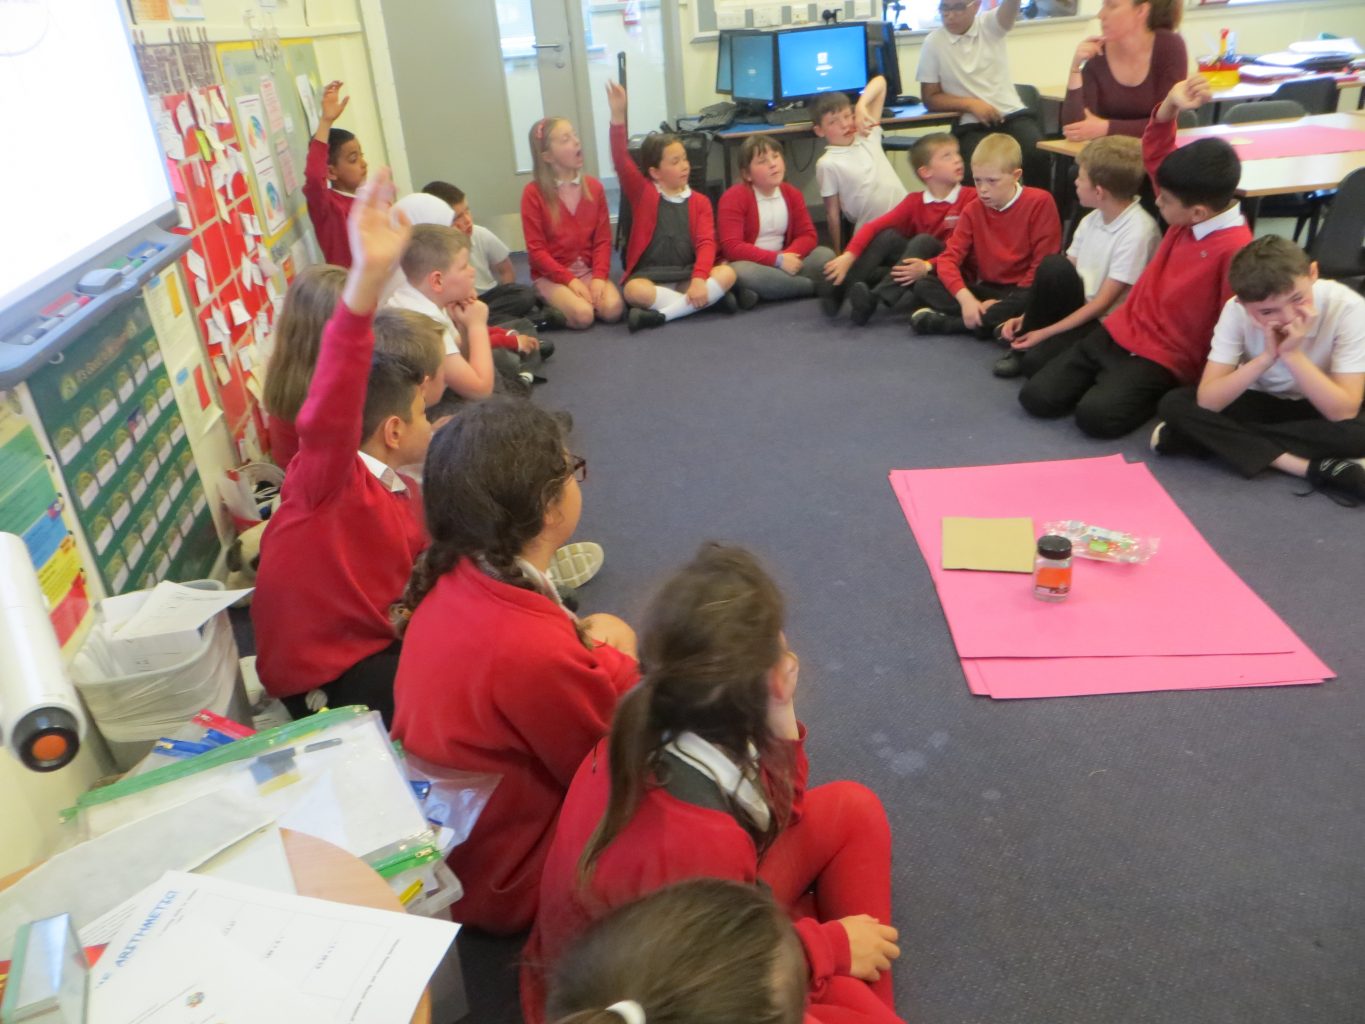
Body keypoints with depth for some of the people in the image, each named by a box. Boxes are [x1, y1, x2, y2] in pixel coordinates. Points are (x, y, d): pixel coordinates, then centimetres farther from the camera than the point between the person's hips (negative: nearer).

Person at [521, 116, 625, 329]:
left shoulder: (593, 186, 5)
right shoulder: (533, 193, -8)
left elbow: (603, 239, 3)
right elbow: (536, 250, -9)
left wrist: (599, 277, -14)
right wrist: (569, 280, -18)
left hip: (588, 270, 4)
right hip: (550, 275, -4)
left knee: (613, 309, -24)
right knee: (583, 315, -28)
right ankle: (552, 305, 4)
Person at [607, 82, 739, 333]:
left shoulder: (699, 202, 9)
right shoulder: (643, 194, 4)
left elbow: (706, 243, -4)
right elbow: (621, 162, -11)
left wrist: (698, 280, -22)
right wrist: (618, 116, -24)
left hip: (687, 276, 2)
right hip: (650, 277, -2)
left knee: (727, 273, -25)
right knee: (633, 290, -35)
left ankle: (660, 314, -28)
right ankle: (708, 300, -25)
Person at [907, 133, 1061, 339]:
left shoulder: (1040, 202, -8)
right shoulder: (973, 210, 5)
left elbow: (1044, 264, -11)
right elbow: (949, 257, -5)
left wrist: (1005, 303, -18)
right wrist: (966, 298, -24)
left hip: (1020, 291, -4)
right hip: (987, 289, 4)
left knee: (1028, 301, -40)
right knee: (923, 286, -14)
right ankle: (995, 321, -29)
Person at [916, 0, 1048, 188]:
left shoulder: (990, 24, 3)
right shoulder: (933, 42, 2)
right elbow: (930, 98, 2)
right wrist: (970, 104, -13)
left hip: (1013, 115, 1)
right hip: (971, 125, -1)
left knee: (1038, 155, -26)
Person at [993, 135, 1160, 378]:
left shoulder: (1138, 232, -18)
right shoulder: (1091, 220, 4)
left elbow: (1103, 304, -18)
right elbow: (1058, 277, 6)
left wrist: (1045, 332, -18)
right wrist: (1026, 317, -6)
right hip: (1079, 310, 6)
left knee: (1035, 361, -30)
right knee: (1054, 265, -24)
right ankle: (1022, 341, -8)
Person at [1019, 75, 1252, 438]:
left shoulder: (1235, 249, -21)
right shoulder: (1190, 217, 2)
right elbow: (1155, 155, 7)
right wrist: (1170, 105, -10)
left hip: (1165, 358, -7)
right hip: (1117, 332, 7)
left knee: (1096, 415, -31)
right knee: (1036, 397, -6)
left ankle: (1159, 394, -3)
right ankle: (1110, 378, 16)